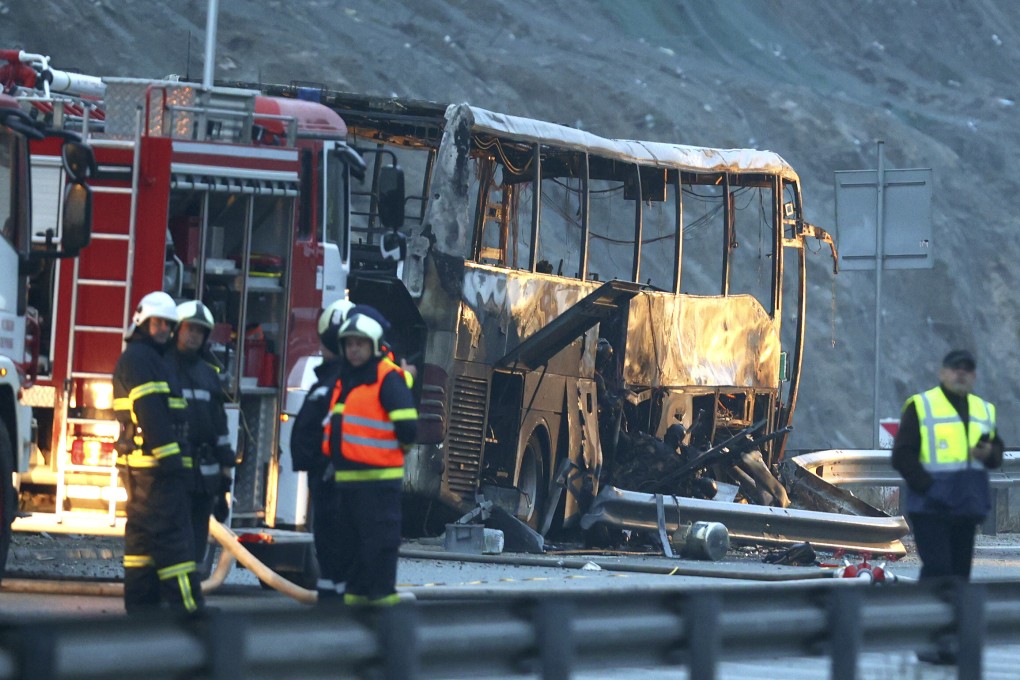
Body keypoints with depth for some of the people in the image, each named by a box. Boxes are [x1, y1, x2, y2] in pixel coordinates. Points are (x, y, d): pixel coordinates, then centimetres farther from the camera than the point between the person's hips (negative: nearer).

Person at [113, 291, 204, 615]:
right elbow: (151, 412, -20)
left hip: (140, 465, 11)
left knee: (142, 534, 10)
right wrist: (169, 457, -25)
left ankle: (141, 606, 13)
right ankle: (189, 608, -18)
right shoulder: (139, 358, -10)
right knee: (171, 532, -13)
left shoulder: (150, 358, 23)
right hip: (154, 464, -11)